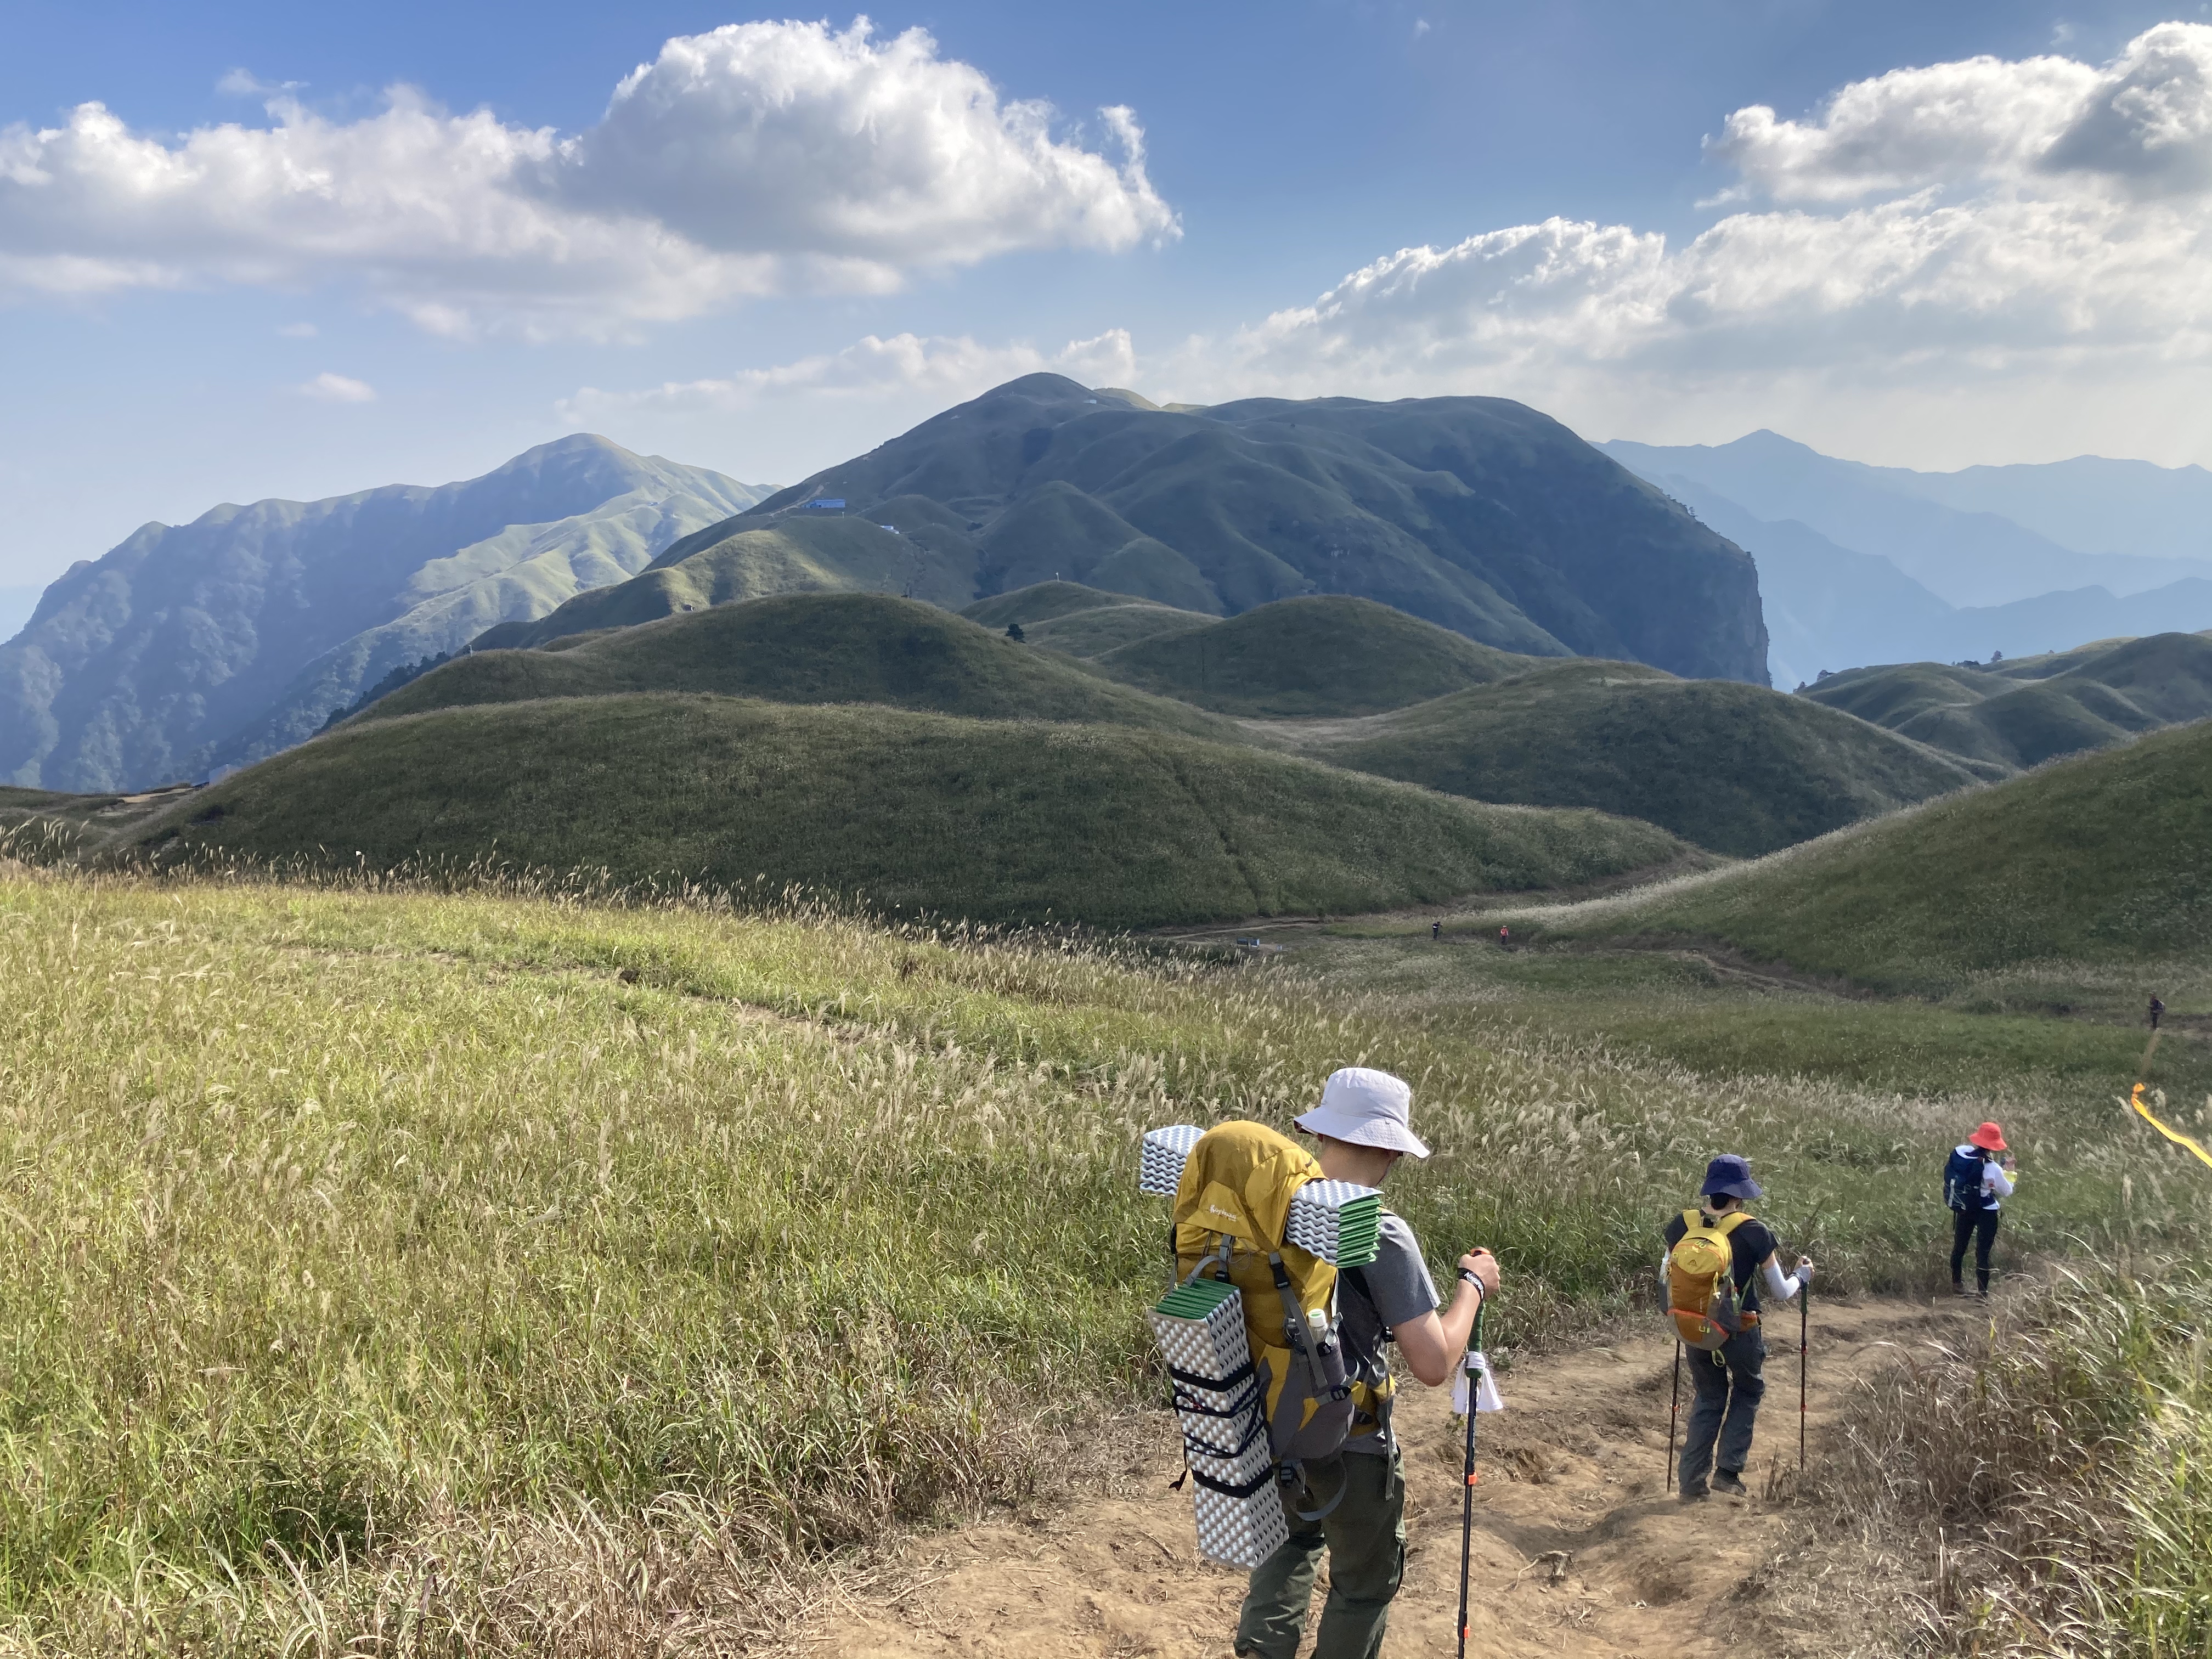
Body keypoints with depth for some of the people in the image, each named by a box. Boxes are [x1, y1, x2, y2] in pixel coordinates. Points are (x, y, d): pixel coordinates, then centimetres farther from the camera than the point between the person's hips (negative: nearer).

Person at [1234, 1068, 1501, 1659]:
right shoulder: (1380, 1234, -25)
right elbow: (1434, 1364, -24)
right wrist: (1473, 1284, -11)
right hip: (1348, 1442, -6)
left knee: (1295, 1539, 31)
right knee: (1366, 1579, 18)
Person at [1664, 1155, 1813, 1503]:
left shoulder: (1681, 1227, -6)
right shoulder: (1753, 1233, -16)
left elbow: (1665, 1281, 7)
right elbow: (1781, 1293, -4)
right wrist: (1802, 1275, 16)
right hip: (1740, 1333, -3)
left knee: (1708, 1399, 23)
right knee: (1748, 1392, 25)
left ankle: (1692, 1481, 19)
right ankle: (1728, 1471, 16)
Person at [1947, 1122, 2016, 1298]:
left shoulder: (1959, 1153, -15)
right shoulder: (1992, 1169, -26)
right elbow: (2007, 1192, -11)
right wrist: (2008, 1171, 2)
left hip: (1963, 1209, 5)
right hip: (1986, 1213, -5)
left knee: (1959, 1246, 20)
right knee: (1983, 1252, 2)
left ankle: (1957, 1285, 36)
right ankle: (1982, 1293, 6)